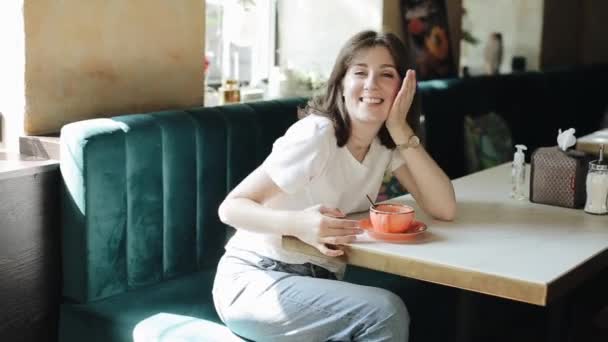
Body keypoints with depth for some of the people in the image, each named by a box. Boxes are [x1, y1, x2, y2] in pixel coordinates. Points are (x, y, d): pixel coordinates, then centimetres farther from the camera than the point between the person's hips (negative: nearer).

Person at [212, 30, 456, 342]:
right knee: (385, 312, -27)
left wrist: (401, 130, -16)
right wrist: (298, 224, -37)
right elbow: (231, 208, -18)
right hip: (253, 281, -6)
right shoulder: (316, 135, -18)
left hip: (317, 280, 6)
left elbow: (444, 209, -10)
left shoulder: (387, 142, 2)